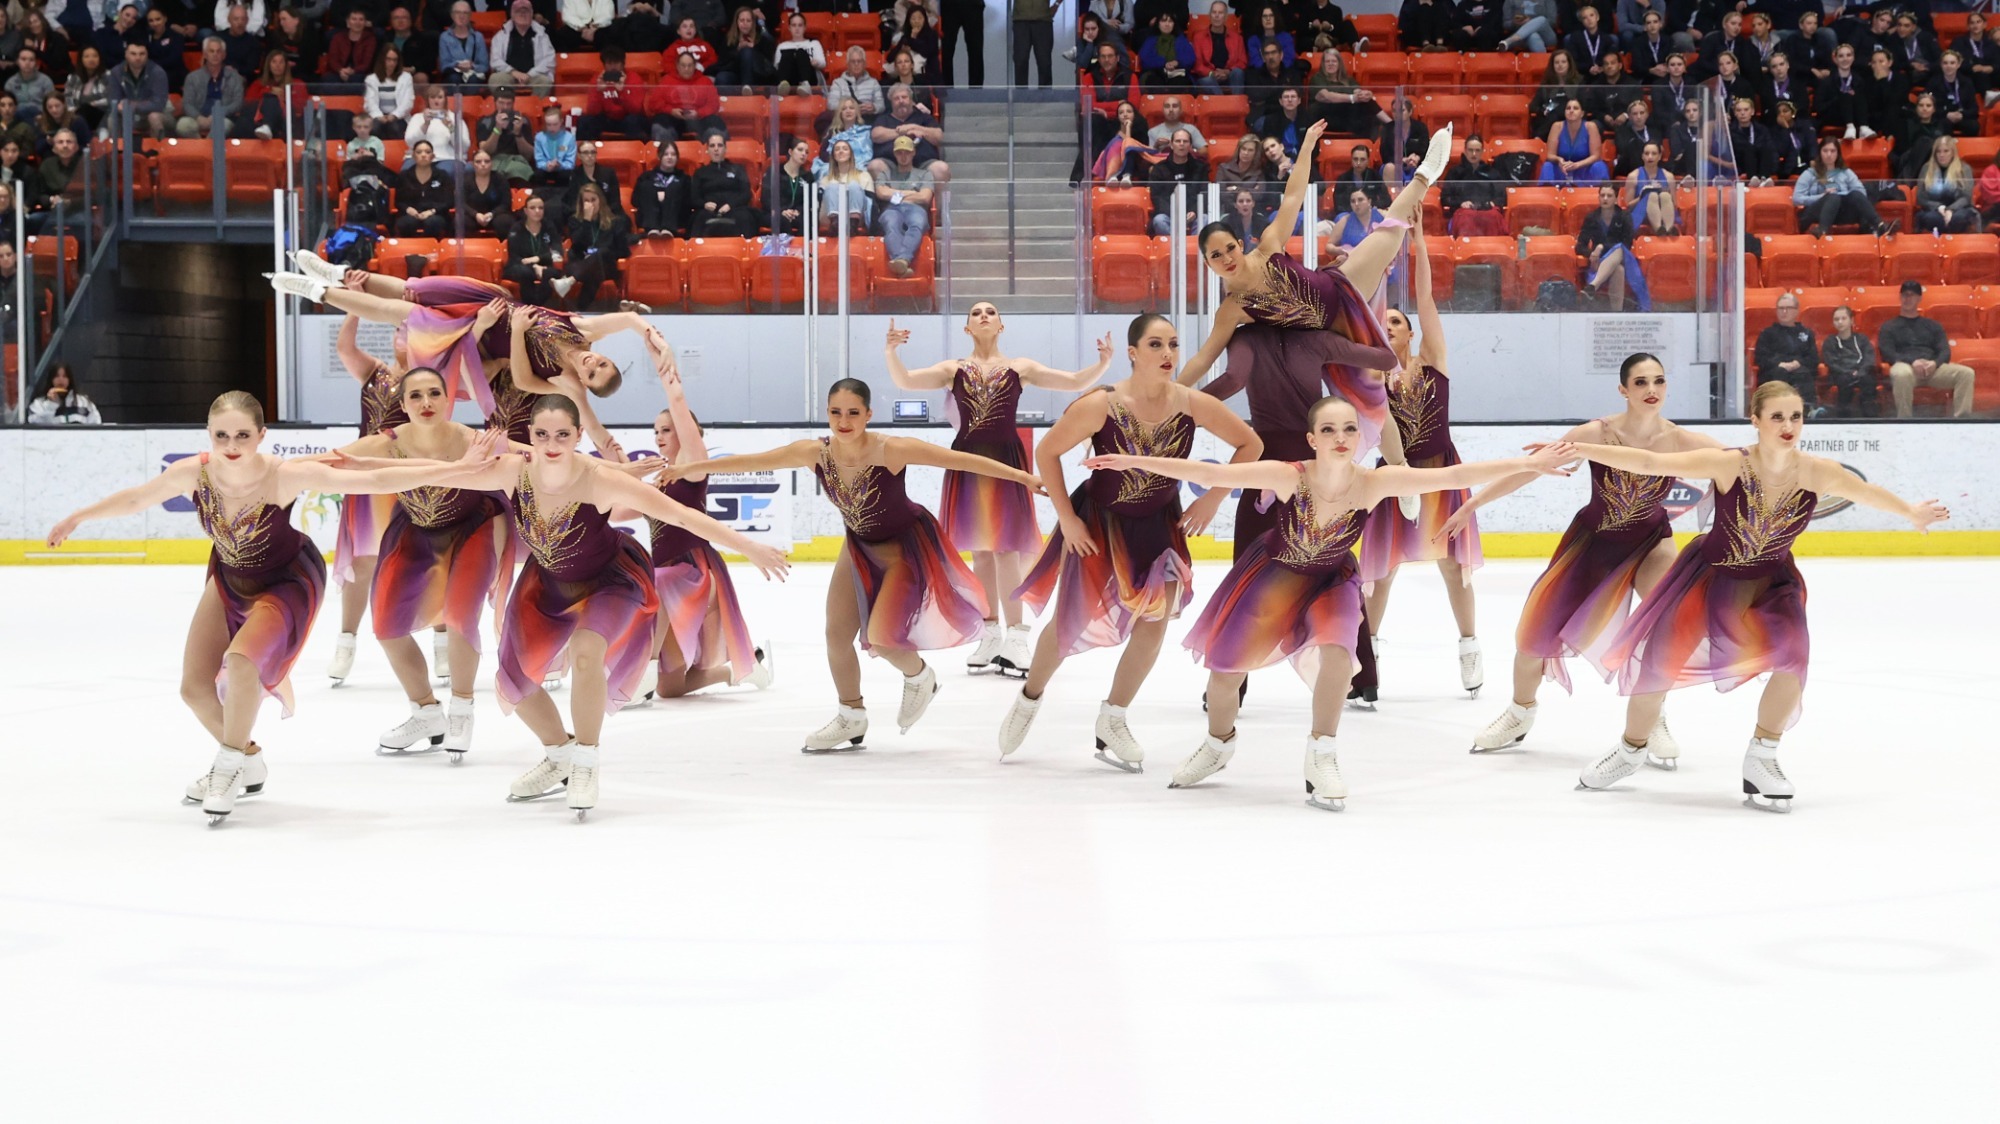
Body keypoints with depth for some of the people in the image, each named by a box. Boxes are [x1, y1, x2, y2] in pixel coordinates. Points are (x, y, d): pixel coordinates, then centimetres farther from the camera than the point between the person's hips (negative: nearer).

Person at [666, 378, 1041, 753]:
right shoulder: (815, 453, -19)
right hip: (860, 546, 5)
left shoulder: (891, 450, -32)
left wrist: (1022, 476, -37)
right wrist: (691, 468, -2)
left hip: (906, 544, -5)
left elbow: (960, 459, -32)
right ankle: (851, 718, 28)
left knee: (880, 640, -15)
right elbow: (751, 461, -9)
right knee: (836, 634, 6)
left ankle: (920, 678, 19)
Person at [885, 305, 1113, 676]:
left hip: (1006, 459, -2)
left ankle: (1015, 638, -5)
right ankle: (989, 635, 15)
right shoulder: (953, 369, 8)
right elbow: (905, 381, -1)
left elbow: (1075, 382, 2)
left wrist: (1103, 363, -15)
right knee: (980, 549, 7)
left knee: (1005, 546, -9)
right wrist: (890, 351, -19)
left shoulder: (1021, 368, 6)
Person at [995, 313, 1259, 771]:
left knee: (1154, 623, -2)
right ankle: (1029, 699, 34)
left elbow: (1250, 445, -7)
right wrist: (1067, 519, -15)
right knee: (1072, 622, 6)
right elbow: (1047, 452, -16)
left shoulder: (1193, 404, -20)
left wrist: (1213, 499, -10)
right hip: (1099, 521, -2)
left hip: (1159, 525, 3)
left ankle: (1112, 722, 19)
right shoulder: (1101, 405, -27)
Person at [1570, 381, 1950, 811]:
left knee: (1792, 654, -23)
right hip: (1710, 572, -1)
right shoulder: (1728, 465, -28)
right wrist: (1577, 449, -34)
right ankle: (1630, 751, 27)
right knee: (1660, 655, 0)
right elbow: (1649, 462, -30)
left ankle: (1761, 758, -1)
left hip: (1773, 580, 1)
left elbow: (1870, 492, -2)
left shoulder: (1817, 472, -22)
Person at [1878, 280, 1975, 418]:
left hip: (1932, 367, 4)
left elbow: (1945, 351, 15)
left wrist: (1935, 363, -12)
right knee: (1902, 374, -44)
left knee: (1966, 373, -24)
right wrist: (1912, 362, -17)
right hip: (1905, 365, -4)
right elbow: (1888, 354, 2)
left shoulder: (1933, 325, 28)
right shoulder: (1889, 327, 19)